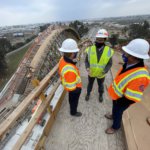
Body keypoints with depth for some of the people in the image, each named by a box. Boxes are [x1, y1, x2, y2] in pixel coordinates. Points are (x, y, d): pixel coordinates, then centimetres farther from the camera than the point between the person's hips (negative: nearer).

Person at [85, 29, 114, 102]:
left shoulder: (109, 51, -16)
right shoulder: (90, 49, -16)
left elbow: (109, 64, -11)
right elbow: (86, 61, -9)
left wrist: (104, 72, -27)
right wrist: (87, 68, -28)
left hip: (101, 74, 0)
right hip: (91, 73, 0)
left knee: (100, 85, 25)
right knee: (90, 84, 23)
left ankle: (100, 95, 54)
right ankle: (88, 94, 51)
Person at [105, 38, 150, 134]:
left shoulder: (140, 76, -39)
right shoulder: (128, 64, -13)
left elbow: (131, 99, -32)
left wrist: (118, 102, -17)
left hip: (121, 102, -6)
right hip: (116, 95, 6)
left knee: (118, 112, 21)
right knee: (114, 108, 32)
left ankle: (116, 127, 51)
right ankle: (113, 116, 63)